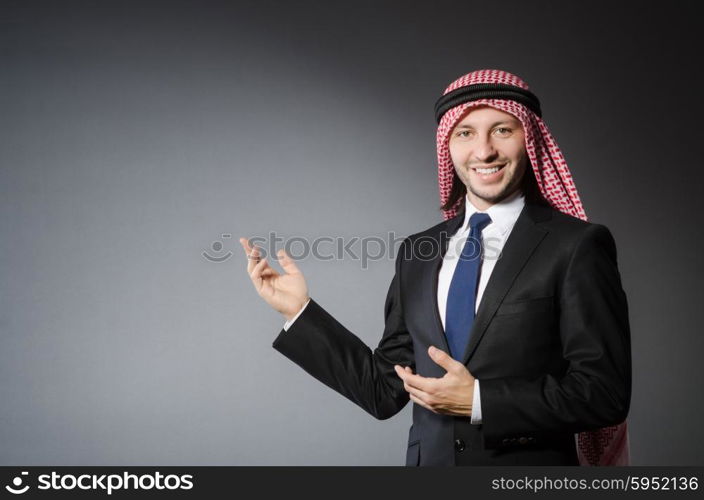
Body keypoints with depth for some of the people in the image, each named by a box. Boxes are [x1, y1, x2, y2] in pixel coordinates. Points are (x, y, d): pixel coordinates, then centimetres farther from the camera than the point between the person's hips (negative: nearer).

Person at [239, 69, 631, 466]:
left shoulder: (578, 246, -12)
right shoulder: (417, 253, 2)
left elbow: (605, 391, -14)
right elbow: (386, 391, 2)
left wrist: (479, 402, -18)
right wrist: (299, 310, -4)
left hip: (529, 471, -4)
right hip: (429, 457, 4)